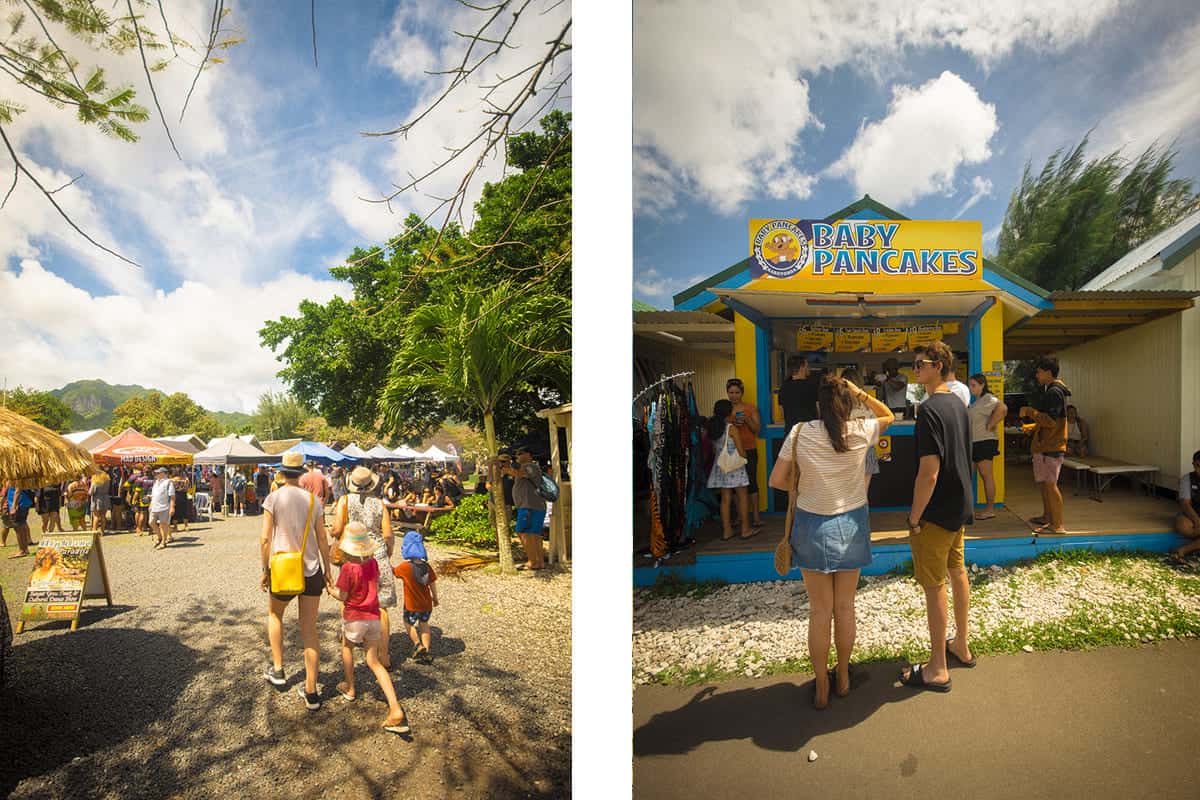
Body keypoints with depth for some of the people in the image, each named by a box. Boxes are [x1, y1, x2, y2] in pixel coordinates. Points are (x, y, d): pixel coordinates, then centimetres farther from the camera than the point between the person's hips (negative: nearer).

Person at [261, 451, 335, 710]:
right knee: (309, 629, 9)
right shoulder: (313, 499, 1)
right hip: (312, 570, 2)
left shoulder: (273, 498, -7)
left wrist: (265, 570, 3)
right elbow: (322, 539, 4)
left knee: (274, 615, 29)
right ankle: (311, 693, 15)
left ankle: (277, 670, 32)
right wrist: (327, 570, 13)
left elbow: (265, 539, -9)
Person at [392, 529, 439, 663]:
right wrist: (435, 597, 17)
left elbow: (392, 571, -2)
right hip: (427, 604, 4)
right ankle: (427, 650, 23)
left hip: (412, 606, -4)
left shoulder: (405, 567, -20)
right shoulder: (427, 566, -8)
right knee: (424, 624, 25)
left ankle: (418, 644, 7)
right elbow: (433, 583, 1)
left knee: (408, 623, 23)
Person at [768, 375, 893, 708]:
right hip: (851, 525, 2)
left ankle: (822, 687, 21)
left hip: (812, 526, -2)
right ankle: (842, 677, 33)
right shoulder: (860, 432, -9)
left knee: (820, 611, 9)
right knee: (845, 607, 16)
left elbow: (776, 480, -8)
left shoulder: (800, 433, -12)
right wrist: (862, 394, 2)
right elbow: (889, 416, 14)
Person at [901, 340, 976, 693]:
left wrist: (914, 518, -17)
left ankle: (937, 669, 11)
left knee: (934, 585, 0)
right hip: (961, 505, 10)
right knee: (957, 573, 21)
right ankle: (961, 645, 38)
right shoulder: (958, 404, 8)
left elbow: (929, 472, -26)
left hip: (937, 511, -10)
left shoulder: (930, 409, -23)